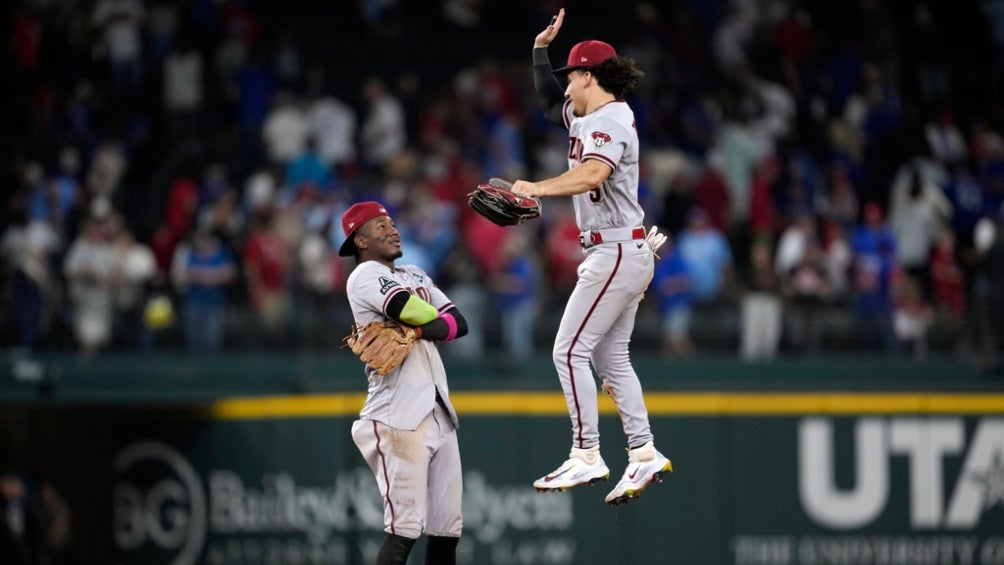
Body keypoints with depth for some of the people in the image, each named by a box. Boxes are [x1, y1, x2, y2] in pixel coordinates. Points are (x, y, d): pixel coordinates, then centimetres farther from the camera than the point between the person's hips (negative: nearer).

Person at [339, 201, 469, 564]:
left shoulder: (415, 276, 22)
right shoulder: (366, 275, -3)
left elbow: (458, 323, 9)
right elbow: (412, 310, -19)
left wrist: (417, 330, -11)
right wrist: (434, 317, 5)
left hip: (439, 413, 8)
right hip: (399, 416, -8)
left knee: (447, 529, 7)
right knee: (405, 529, -14)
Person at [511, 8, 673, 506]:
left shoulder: (611, 120, -15)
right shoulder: (585, 117, 15)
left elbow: (591, 174, -34)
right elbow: (549, 101, 34)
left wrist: (538, 189, -44)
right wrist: (541, 49, 20)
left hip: (617, 253, -10)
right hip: (622, 254, 10)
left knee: (570, 351, -11)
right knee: (609, 357, 12)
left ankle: (587, 457, -12)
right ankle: (644, 455, 12)